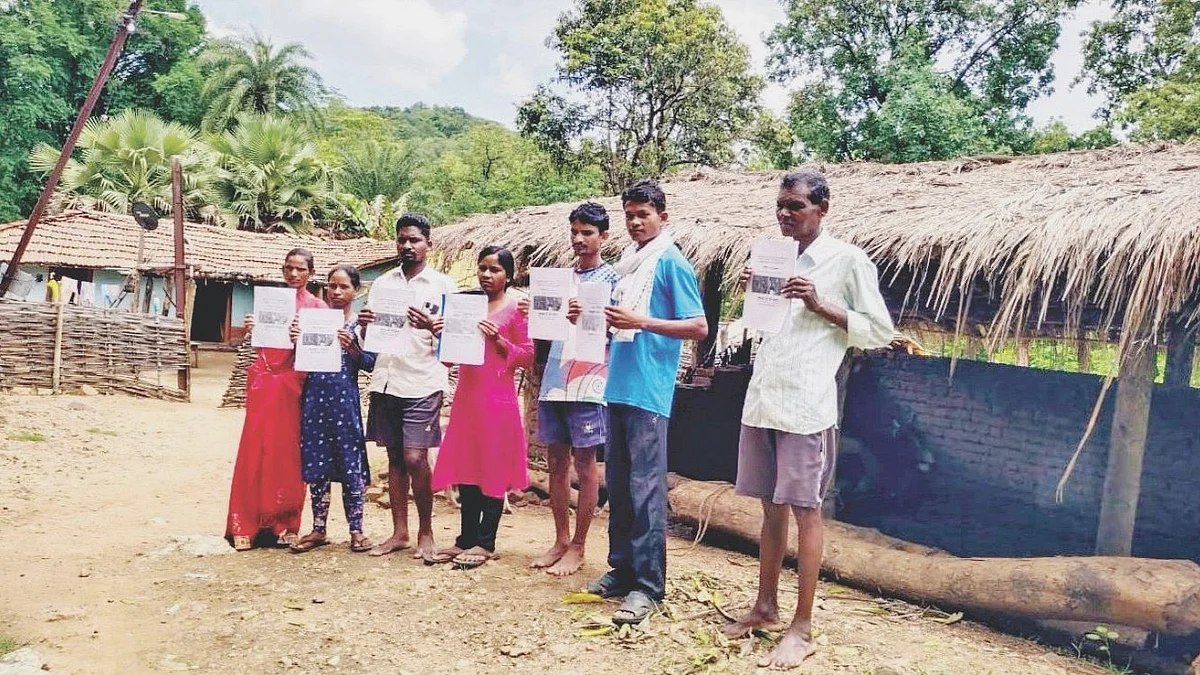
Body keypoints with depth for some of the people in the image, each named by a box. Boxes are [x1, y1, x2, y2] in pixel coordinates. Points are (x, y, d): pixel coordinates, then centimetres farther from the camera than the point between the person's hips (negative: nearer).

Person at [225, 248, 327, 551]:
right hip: (265, 378, 2)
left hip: (294, 382, -2)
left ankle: (283, 524, 12)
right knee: (256, 448, 0)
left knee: (287, 451, 2)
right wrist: (249, 328, -8)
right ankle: (248, 524, 8)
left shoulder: (316, 306, 4)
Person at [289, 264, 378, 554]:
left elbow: (370, 363, -5)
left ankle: (356, 530, 10)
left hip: (345, 399, -3)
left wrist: (352, 347, -21)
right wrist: (297, 340, -8)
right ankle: (318, 529, 18)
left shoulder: (361, 323, 0)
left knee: (350, 464, 1)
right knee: (315, 464, 8)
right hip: (315, 398, 3)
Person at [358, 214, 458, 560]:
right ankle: (399, 532, 18)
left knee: (415, 458, -7)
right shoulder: (381, 283, 14)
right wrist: (364, 325, -5)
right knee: (395, 457, 9)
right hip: (385, 379, 4)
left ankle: (425, 532, 9)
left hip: (422, 383, -4)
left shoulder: (443, 285, 2)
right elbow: (369, 337, 18)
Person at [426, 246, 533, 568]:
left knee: (493, 469, 1)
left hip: (498, 399, -6)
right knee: (465, 469, 9)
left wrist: (498, 340, -17)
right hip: (466, 397, 6)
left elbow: (527, 356, -5)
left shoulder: (515, 309, -3)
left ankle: (486, 543, 10)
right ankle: (466, 539, 18)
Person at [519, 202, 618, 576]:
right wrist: (531, 315, -1)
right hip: (553, 382, 6)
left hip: (588, 386, -6)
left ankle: (578, 546, 9)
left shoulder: (612, 279, 0)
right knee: (557, 463, 10)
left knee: (585, 464, 0)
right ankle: (560, 541, 20)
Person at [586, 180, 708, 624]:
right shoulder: (627, 262, 17)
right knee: (617, 484, 13)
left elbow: (698, 327, -11)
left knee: (645, 487, -6)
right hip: (617, 385, 8)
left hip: (648, 391, -8)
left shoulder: (670, 262, -6)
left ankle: (648, 585, 1)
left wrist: (640, 320, -19)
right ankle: (622, 568, 23)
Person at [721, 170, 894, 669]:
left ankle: (802, 628, 8)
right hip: (761, 398, 6)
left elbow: (880, 332, -4)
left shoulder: (848, 260, -3)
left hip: (805, 404, -6)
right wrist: (753, 293, 5)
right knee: (771, 507, 14)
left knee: (805, 511, -1)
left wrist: (820, 305, -14)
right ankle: (766, 606, 26)